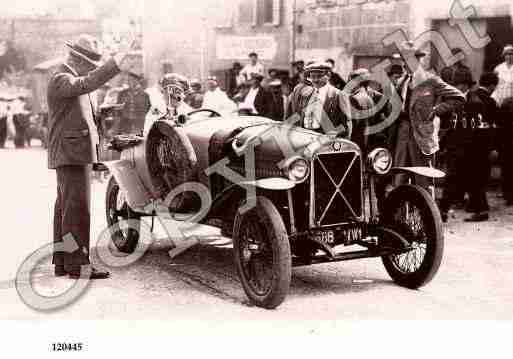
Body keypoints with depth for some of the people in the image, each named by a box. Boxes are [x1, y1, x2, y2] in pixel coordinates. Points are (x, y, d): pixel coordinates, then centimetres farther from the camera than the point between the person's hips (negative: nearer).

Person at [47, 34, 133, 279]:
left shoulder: (70, 78, 19)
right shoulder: (61, 79, -14)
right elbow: (85, 84, -33)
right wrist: (114, 66, -39)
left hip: (72, 155, 11)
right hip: (71, 154, -11)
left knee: (65, 207, 11)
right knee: (77, 207, -12)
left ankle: (62, 263, 16)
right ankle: (77, 265, -11)